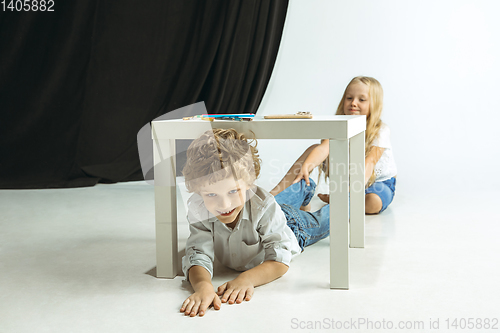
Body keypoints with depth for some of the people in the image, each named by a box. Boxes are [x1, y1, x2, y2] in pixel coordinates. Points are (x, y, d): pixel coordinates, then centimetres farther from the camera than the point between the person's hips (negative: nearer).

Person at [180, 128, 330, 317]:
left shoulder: (263, 207, -50)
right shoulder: (197, 210, -43)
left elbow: (280, 260, -47)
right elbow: (197, 257, -46)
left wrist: (247, 279, -66)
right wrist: (203, 286, -70)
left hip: (291, 225, -3)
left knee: (318, 221, 30)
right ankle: (305, 187, 64)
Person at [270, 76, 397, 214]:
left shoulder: (381, 131, -20)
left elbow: (369, 161, -34)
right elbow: (324, 147, -29)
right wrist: (306, 166, -49)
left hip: (379, 181, -3)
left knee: (373, 202, -41)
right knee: (314, 148, -12)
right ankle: (277, 191, -19)